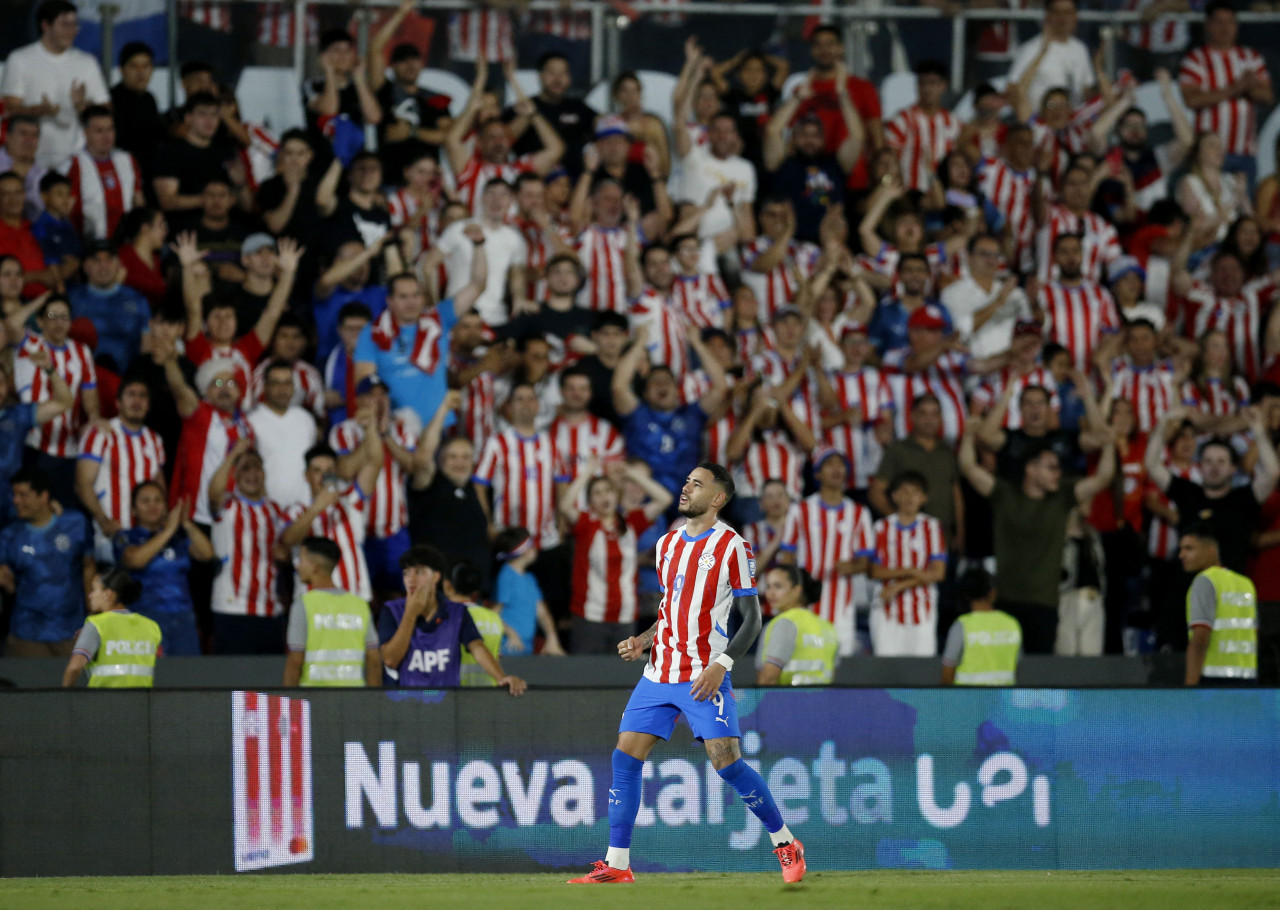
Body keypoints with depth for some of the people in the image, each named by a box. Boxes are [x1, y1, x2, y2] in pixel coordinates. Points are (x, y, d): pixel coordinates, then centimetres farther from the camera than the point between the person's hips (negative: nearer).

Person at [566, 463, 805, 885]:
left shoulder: (732, 546, -6)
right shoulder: (667, 544, 14)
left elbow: (751, 618, -6)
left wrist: (721, 665, -17)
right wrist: (643, 641, 8)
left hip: (705, 676, -6)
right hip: (660, 672, 6)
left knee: (726, 760, -15)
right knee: (625, 756, -2)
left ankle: (786, 845, 2)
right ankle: (616, 864, 2)